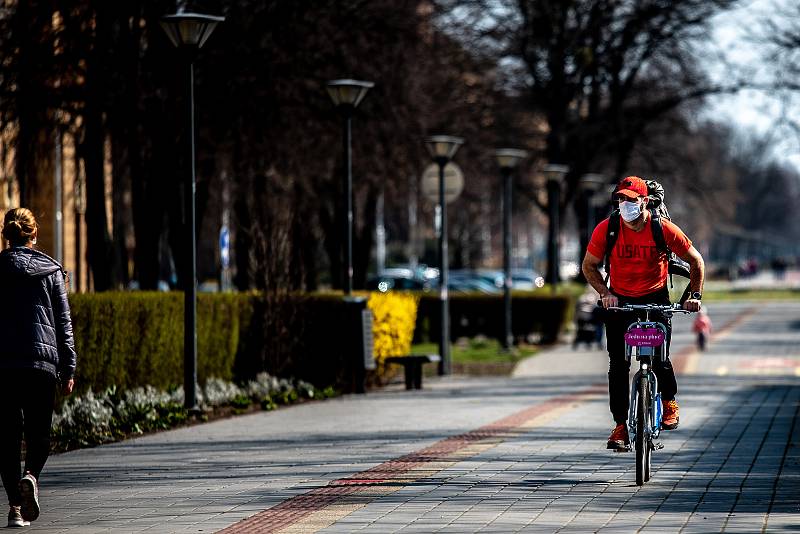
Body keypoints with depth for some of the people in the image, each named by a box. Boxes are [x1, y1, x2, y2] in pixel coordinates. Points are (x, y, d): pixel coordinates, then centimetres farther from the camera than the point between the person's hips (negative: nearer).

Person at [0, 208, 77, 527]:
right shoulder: (52, 271, 5)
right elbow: (64, 322, 5)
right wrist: (68, 369, 8)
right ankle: (30, 476, -19)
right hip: (43, 363, 0)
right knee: (39, 434, 11)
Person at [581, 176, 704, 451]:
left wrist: (694, 295, -11)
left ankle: (669, 401, 17)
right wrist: (605, 294, -15)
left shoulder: (664, 229, -17)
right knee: (618, 364, -6)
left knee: (659, 357, -13)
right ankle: (620, 425, 1)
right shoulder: (606, 229, -15)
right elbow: (589, 265, -2)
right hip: (619, 299, 1)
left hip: (655, 297, -1)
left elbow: (695, 261, -3)